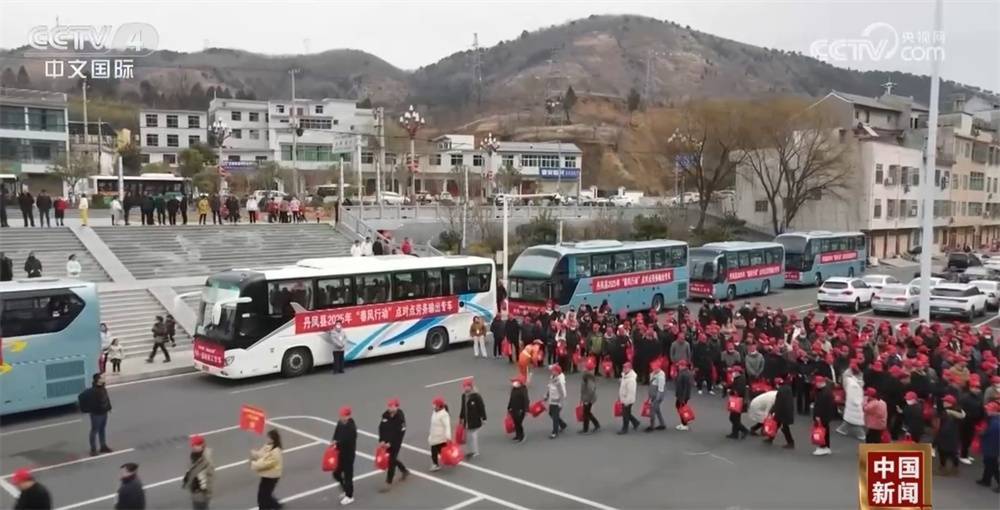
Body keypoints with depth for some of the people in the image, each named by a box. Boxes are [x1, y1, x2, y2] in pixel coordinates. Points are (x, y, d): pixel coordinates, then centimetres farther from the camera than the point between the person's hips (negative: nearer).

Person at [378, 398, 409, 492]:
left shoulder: (400, 417, -19)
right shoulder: (385, 415, -3)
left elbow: (400, 433, -19)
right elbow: (381, 428, 2)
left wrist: (390, 443, -20)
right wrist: (381, 440, -8)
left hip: (395, 443, -6)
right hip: (386, 442, 6)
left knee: (391, 462, -3)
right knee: (392, 459, 20)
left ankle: (388, 484, 5)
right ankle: (404, 471, 44)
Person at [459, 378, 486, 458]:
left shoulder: (476, 396, -16)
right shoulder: (464, 396, 5)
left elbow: (482, 407, -14)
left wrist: (483, 418, -15)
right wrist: (461, 417, 21)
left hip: (475, 420, -7)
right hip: (467, 420, 7)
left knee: (473, 435, -5)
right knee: (468, 436, 13)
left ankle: (474, 451, 7)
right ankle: (472, 451, 26)